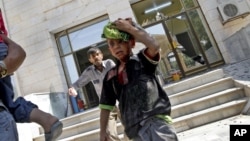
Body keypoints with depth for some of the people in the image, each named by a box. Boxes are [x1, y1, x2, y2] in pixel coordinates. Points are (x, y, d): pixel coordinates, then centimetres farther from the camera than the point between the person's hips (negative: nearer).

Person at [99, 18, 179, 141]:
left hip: (156, 119, -3)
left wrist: (130, 27, -8)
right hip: (136, 129, 3)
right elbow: (105, 106, 17)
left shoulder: (141, 60, 6)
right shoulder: (110, 77, 14)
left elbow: (154, 46, -15)